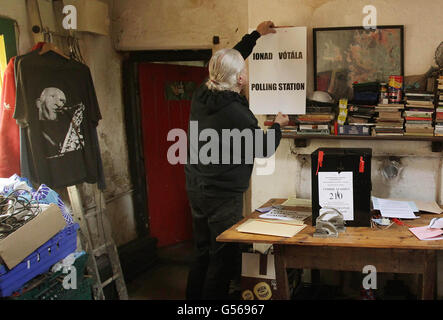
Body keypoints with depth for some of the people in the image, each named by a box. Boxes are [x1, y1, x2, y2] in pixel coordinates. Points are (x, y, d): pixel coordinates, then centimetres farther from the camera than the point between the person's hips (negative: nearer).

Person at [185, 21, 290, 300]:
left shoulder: (202, 96, -1)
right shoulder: (236, 114, -24)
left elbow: (228, 61, 17)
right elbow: (265, 149, -9)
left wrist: (256, 35, 26)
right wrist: (278, 126, 11)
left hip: (197, 189, 9)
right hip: (223, 195, -8)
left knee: (203, 253, 19)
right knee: (224, 256, 3)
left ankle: (194, 298, 31)